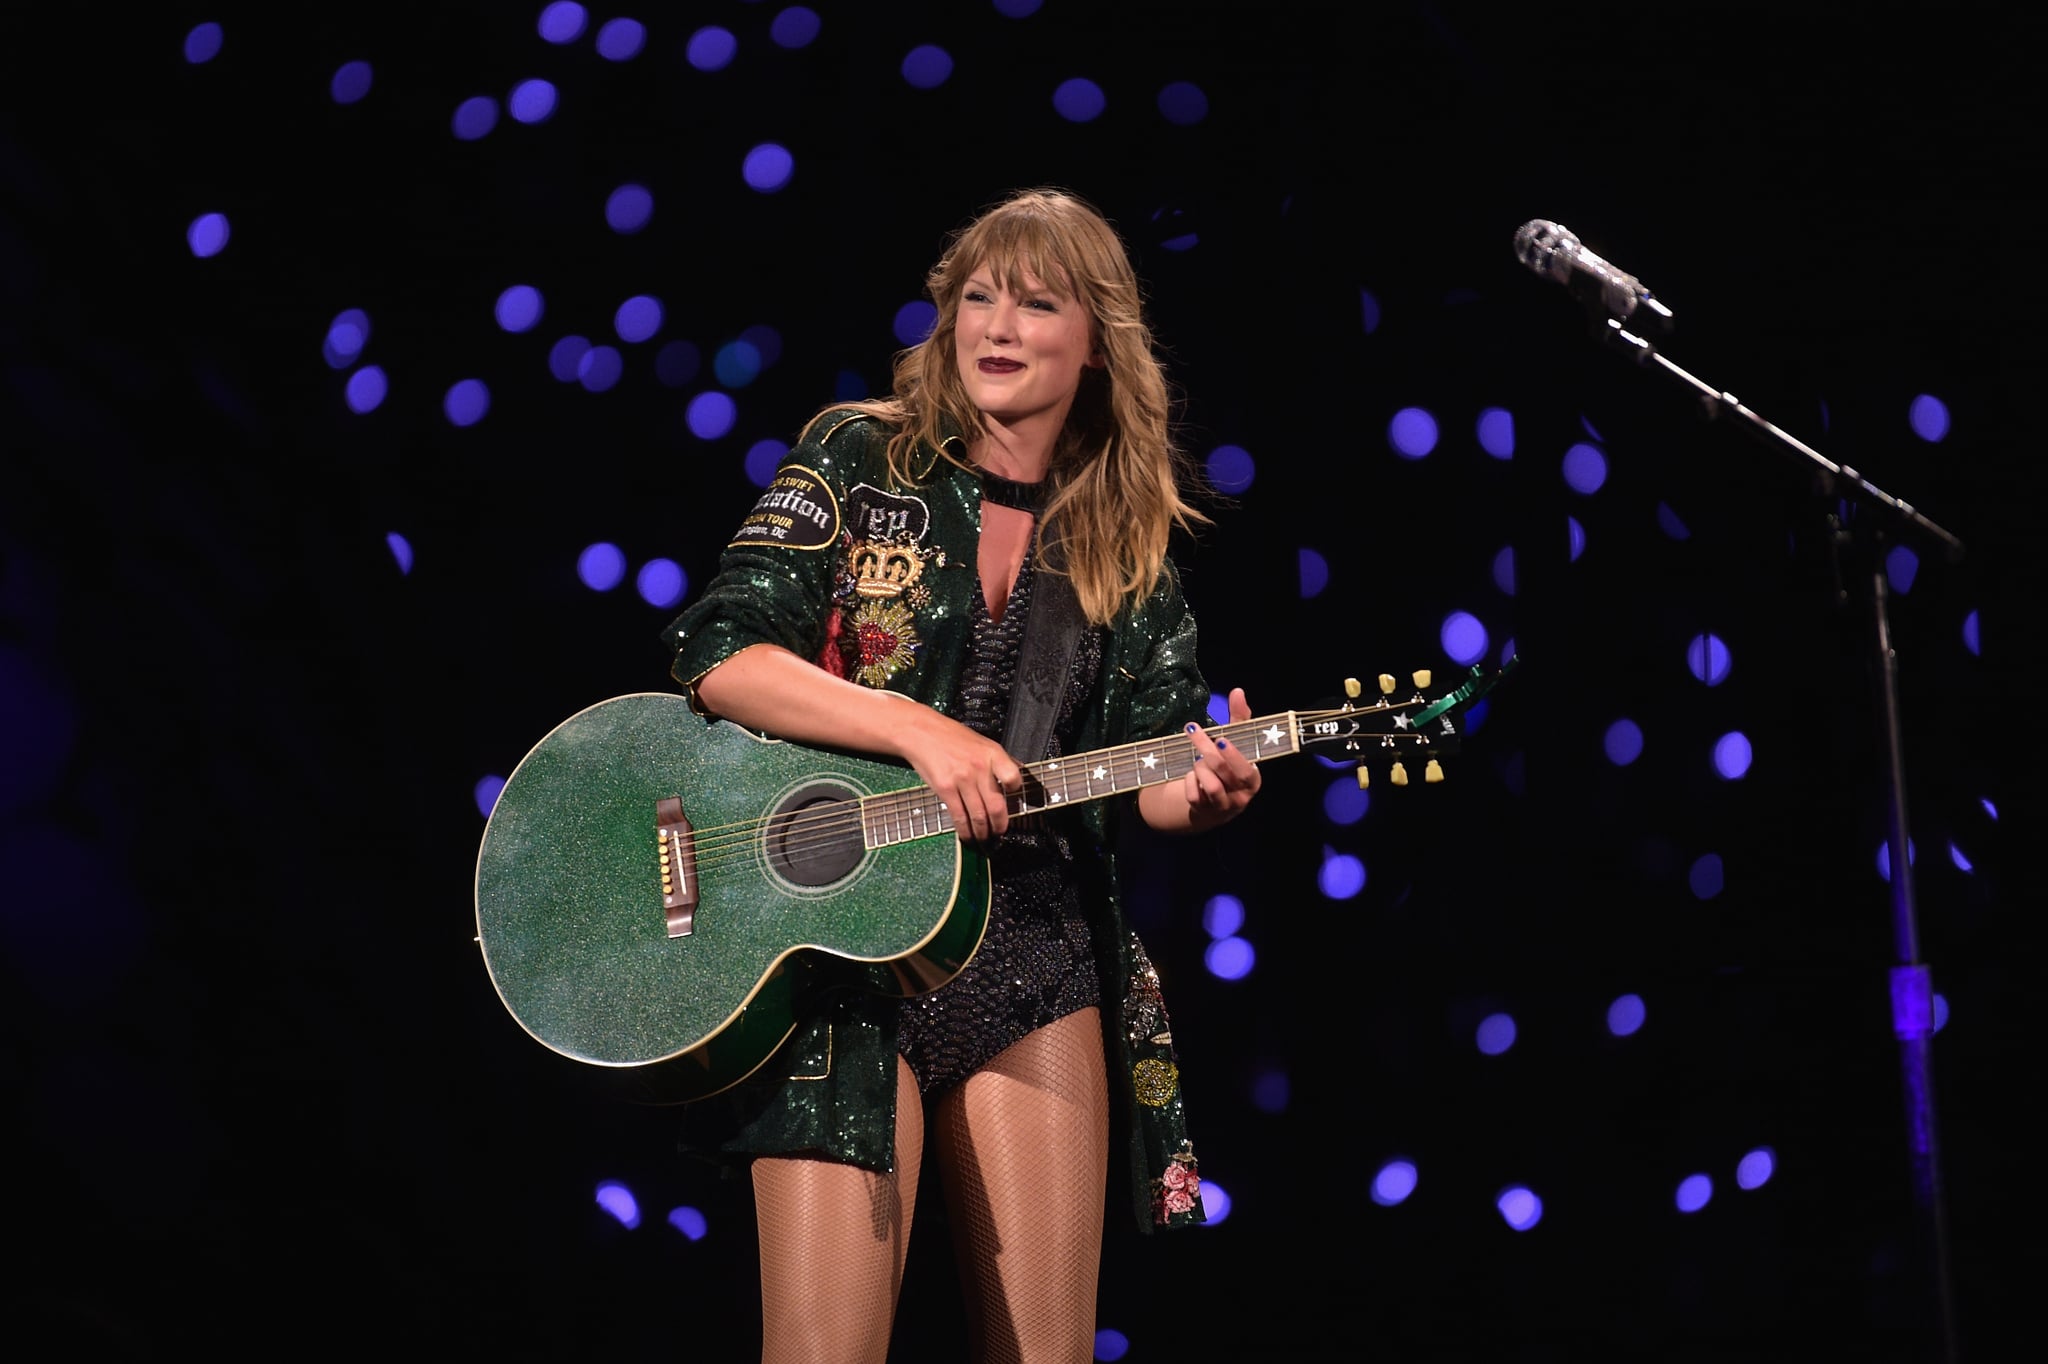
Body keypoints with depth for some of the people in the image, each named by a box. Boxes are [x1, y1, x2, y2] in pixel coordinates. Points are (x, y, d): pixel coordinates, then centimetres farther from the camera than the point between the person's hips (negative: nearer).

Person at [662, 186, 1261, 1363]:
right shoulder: (863, 459, 3)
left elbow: (1150, 775, 8)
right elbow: (719, 656, -7)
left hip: (1035, 953, 3)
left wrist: (1207, 792, -16)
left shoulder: (1126, 545, 10)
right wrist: (921, 728, -18)